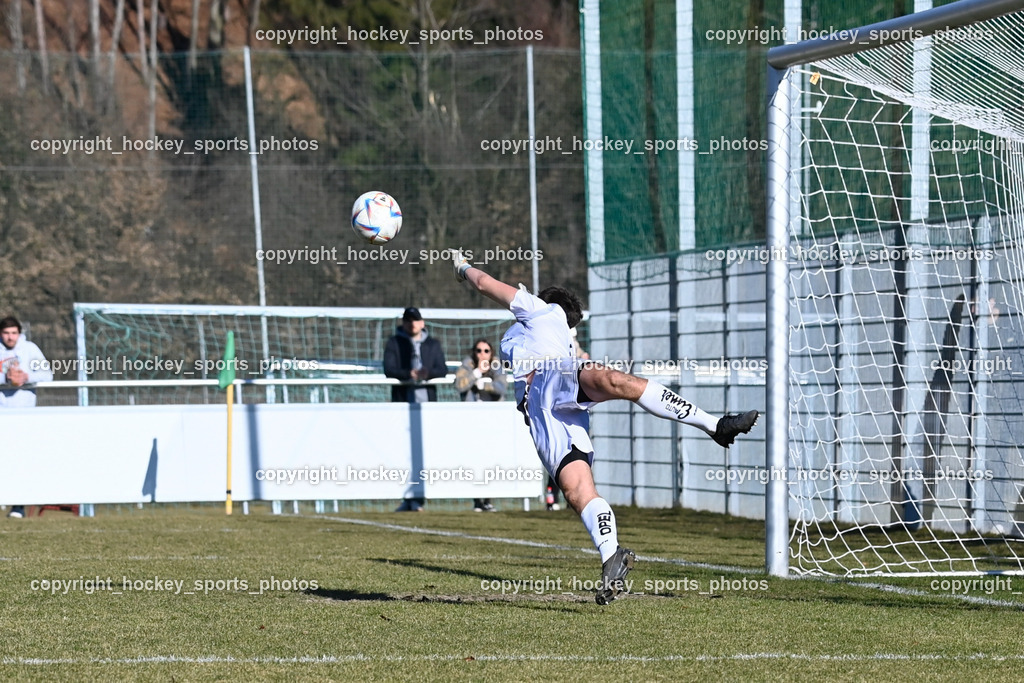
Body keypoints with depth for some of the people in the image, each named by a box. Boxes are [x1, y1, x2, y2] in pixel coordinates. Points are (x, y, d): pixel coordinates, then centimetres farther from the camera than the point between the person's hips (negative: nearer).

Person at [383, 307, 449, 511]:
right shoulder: (394, 343, 9)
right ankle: (409, 498, 1)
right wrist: (410, 374, -23)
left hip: (427, 401, 1)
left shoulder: (433, 344, 14)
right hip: (403, 402, -1)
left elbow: (443, 370, 3)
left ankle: (418, 499, -4)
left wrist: (427, 373, -19)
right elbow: (389, 370, -5)